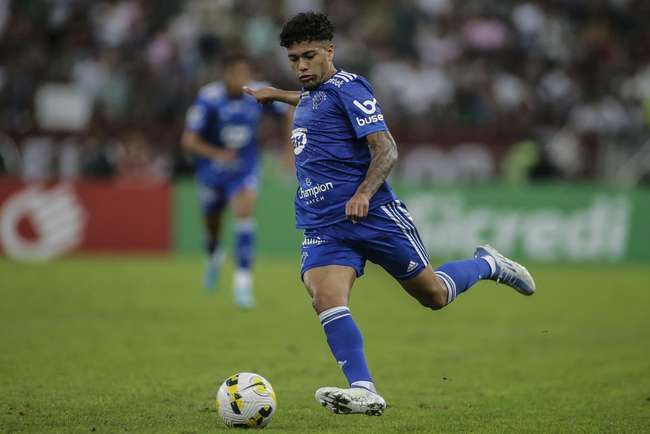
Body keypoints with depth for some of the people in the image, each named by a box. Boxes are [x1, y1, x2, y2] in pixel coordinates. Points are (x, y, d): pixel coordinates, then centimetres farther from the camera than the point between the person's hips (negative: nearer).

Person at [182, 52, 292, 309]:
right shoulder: (209, 98, -22)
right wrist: (217, 154, -39)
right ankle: (213, 257, 52)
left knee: (244, 213, -23)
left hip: (244, 169, 0)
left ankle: (242, 282, -19)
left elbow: (289, 113, 5)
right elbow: (189, 141, -22)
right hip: (212, 171, 0)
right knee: (212, 224, 16)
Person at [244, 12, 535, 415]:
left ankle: (488, 265, 33)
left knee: (434, 295, 3)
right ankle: (364, 391, -30)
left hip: (372, 214, -7)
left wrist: (363, 194, -31)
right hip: (322, 226, 7)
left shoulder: (347, 86, -7)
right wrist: (278, 95, 57)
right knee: (326, 298, -21)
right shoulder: (311, 95, 18)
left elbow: (386, 150, -16)